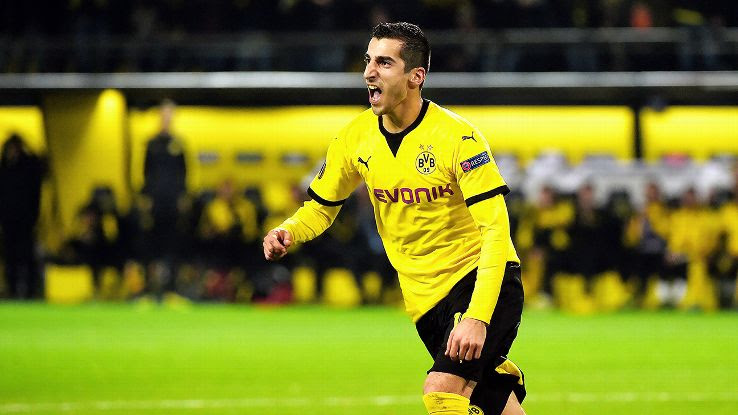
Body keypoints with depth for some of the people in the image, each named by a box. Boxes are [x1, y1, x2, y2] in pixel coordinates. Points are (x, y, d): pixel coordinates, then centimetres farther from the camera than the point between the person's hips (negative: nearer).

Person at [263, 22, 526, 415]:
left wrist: (477, 317, -35)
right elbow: (320, 207, 12)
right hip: (425, 295, 6)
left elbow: (495, 231, -24)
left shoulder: (458, 137, -20)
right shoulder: (355, 137, -3)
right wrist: (287, 232, -12)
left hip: (482, 281, -6)